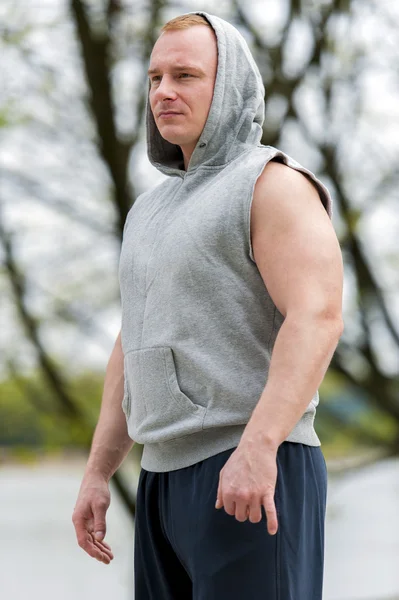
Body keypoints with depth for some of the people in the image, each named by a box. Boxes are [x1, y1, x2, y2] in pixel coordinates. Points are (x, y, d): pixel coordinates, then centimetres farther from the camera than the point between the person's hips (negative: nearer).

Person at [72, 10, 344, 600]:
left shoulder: (273, 184, -6)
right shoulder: (153, 209, 20)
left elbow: (317, 317, -20)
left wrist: (258, 445, -30)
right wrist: (97, 474, 17)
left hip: (256, 475, -8)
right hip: (167, 476, 8)